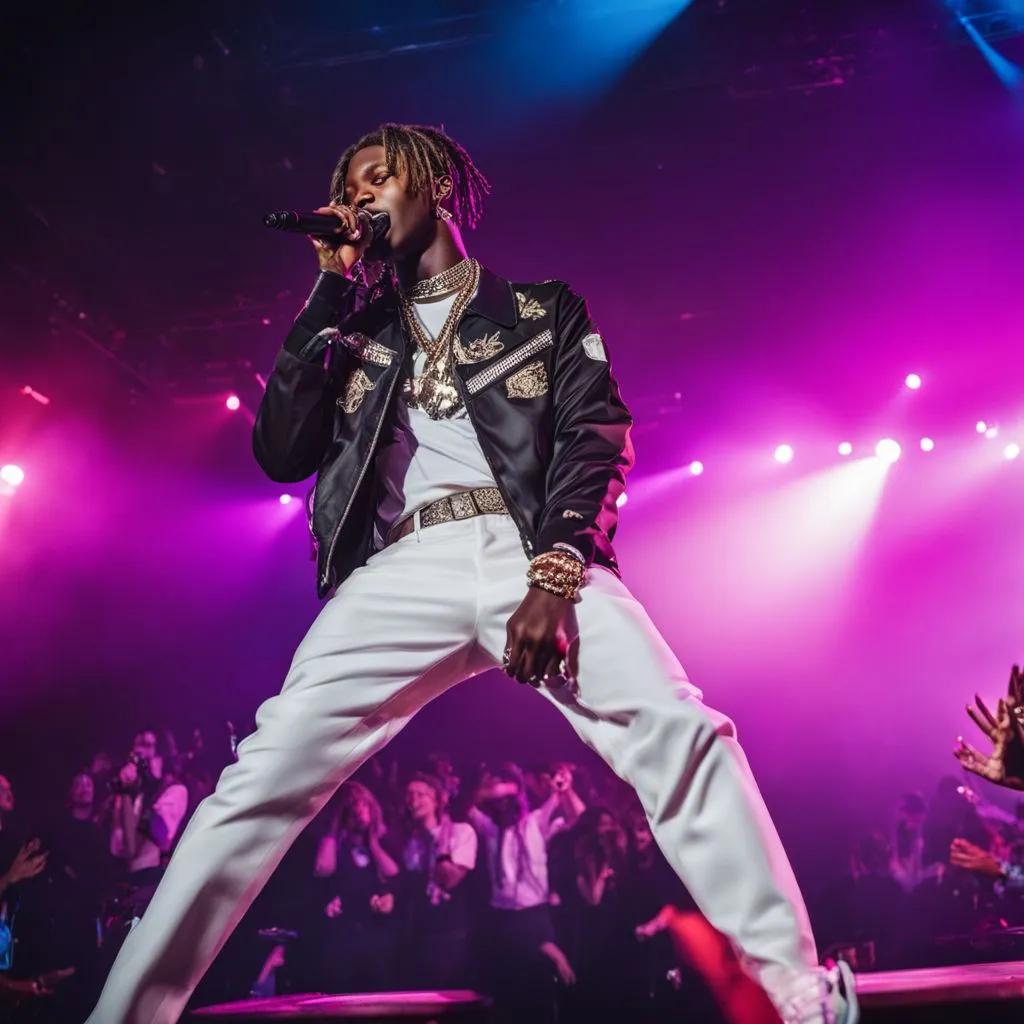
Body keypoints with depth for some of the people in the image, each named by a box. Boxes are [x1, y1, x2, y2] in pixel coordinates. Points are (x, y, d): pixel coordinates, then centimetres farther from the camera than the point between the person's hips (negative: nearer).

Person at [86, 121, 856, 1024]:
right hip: (406, 569, 2)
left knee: (682, 738, -22)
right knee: (266, 775, -15)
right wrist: (333, 290, 11)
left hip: (534, 554, -1)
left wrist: (552, 578, -14)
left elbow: (597, 440, 4)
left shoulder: (545, 311, 19)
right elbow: (281, 452, 12)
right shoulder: (355, 331, 26)